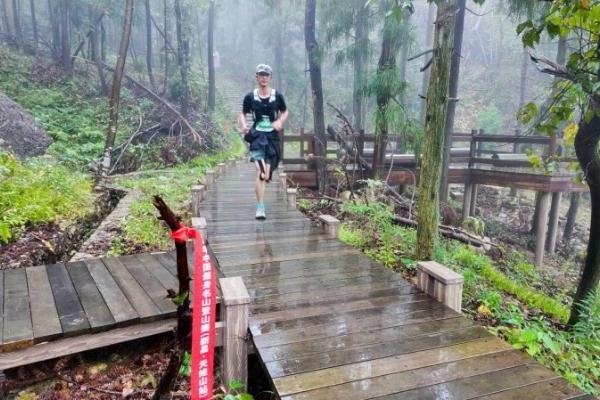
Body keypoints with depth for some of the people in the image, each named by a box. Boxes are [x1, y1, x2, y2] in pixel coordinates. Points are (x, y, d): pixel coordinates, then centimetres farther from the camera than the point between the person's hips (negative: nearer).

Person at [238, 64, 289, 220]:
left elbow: (285, 112, 17)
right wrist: (243, 125, -8)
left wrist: (280, 121, -4)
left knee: (267, 175, 8)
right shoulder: (250, 97, 1)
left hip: (273, 137, 2)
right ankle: (260, 208, -17)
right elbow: (243, 114, 13)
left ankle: (260, 203, 33)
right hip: (257, 136, -2)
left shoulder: (277, 96, 2)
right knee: (261, 172, -21)